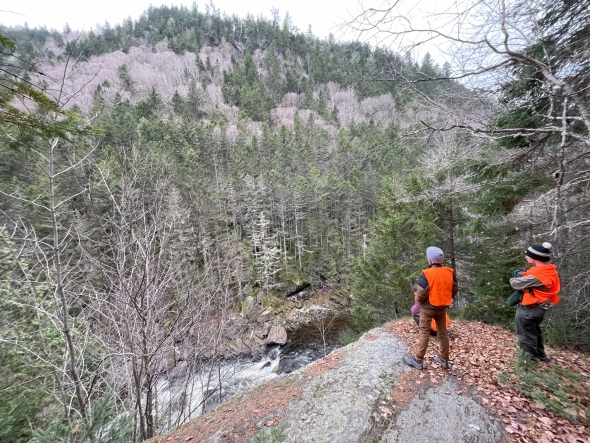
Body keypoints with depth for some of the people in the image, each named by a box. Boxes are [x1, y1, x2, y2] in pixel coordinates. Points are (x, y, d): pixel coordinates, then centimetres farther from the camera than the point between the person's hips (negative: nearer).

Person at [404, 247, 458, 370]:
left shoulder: (427, 274, -21)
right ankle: (444, 360, 31)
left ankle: (418, 361, 11)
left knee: (424, 333, 3)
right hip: (442, 308, 5)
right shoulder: (450, 272, -4)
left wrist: (420, 301, 2)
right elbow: (455, 290, 7)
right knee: (443, 333, 18)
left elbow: (421, 294, -20)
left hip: (428, 308, -5)